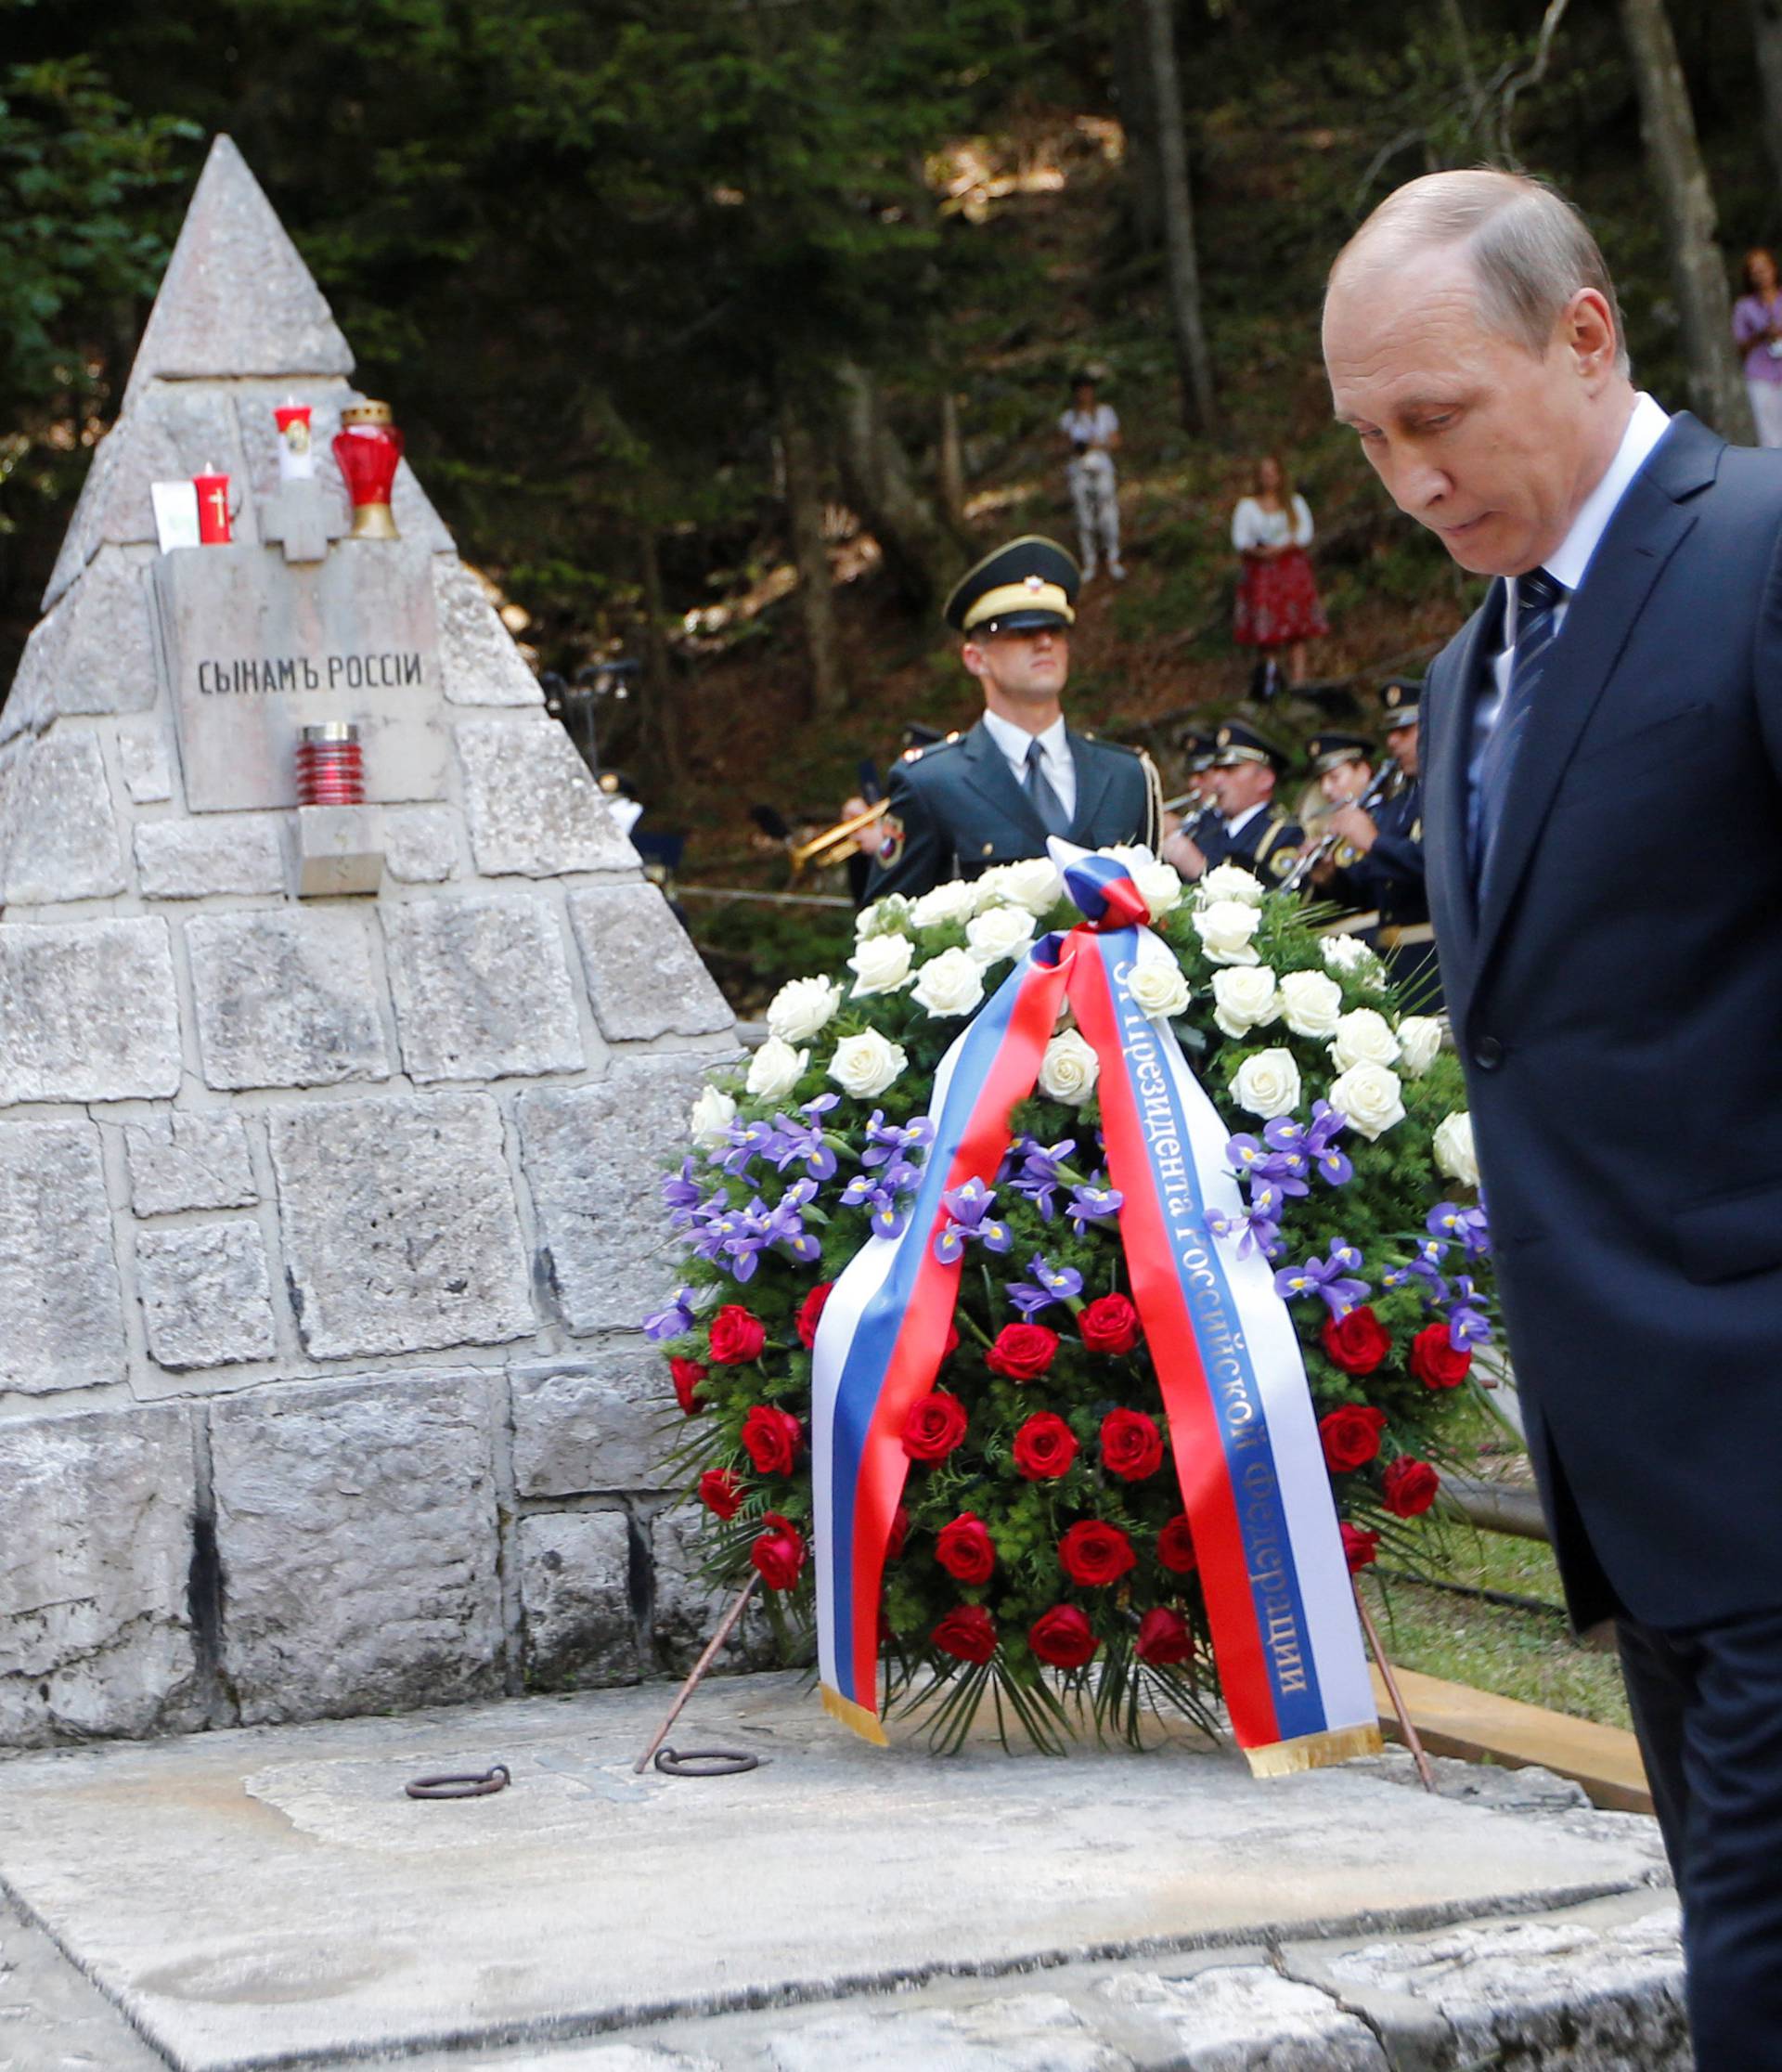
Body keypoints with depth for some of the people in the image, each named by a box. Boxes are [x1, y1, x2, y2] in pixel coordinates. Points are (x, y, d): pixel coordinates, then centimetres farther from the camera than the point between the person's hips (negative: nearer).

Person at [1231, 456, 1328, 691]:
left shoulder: (1295, 502, 11)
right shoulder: (1247, 506, 9)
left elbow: (1305, 534, 1)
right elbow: (1240, 540, 0)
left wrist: (1279, 548, -15)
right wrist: (1259, 552, -20)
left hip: (1292, 568, 0)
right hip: (1261, 572, 0)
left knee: (1297, 635, -7)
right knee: (1267, 635, -6)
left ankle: (1298, 685, -10)